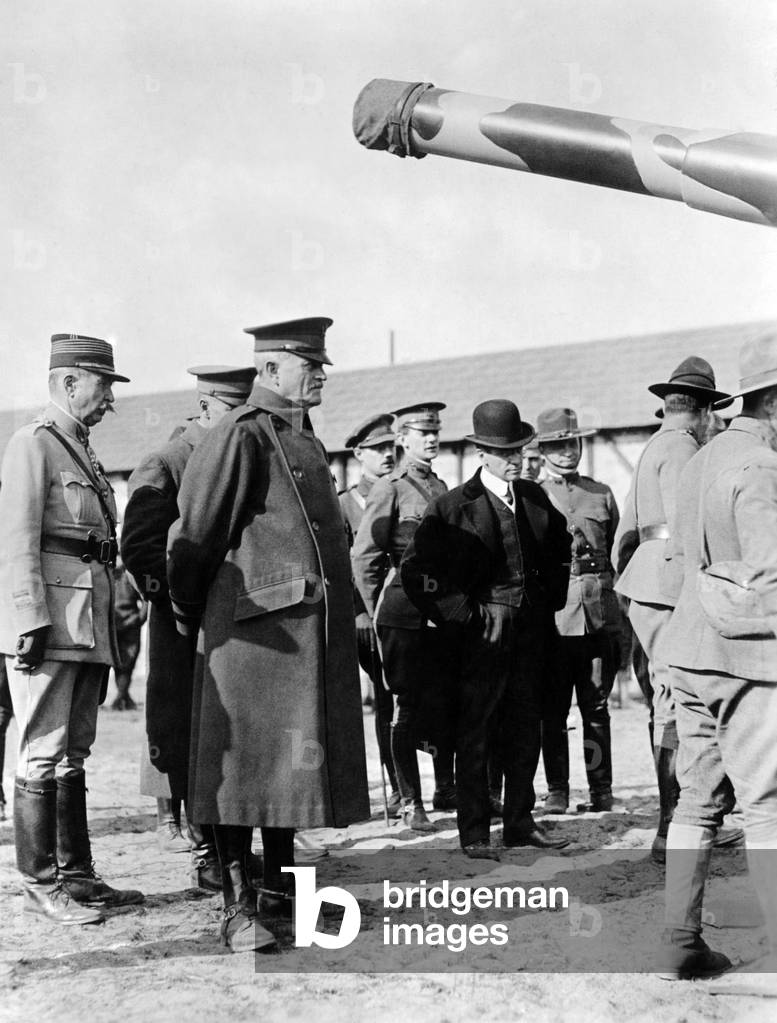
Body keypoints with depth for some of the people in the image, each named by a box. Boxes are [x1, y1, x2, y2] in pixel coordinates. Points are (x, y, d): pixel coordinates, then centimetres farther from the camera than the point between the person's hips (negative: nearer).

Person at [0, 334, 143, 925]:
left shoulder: (84, 453, 21)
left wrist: (108, 629, 19)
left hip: (89, 623, 9)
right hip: (51, 620, -9)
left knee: (74, 755, 12)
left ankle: (76, 875, 19)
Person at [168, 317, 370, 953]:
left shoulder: (306, 440, 18)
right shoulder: (241, 436, -10)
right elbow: (194, 536, -9)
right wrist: (191, 618, 1)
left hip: (312, 631, 9)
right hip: (255, 629, -9)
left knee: (291, 758, 14)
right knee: (244, 763, -3)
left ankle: (281, 887, 26)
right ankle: (238, 907, 3)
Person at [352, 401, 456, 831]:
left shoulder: (442, 488, 14)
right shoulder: (390, 489, -5)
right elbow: (364, 555, -7)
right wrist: (378, 613, -4)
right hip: (405, 613, -6)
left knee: (446, 702, 10)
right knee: (409, 706, -1)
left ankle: (445, 790, 23)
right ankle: (410, 802, 6)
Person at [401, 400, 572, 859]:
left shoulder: (536, 498, 9)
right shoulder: (453, 506, -8)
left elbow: (560, 548, 26)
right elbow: (416, 570, -9)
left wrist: (552, 601, 15)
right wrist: (461, 615, -11)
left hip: (532, 629, 6)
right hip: (483, 630, -5)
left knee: (526, 730, 12)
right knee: (476, 732, 0)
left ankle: (520, 822, 24)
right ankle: (475, 832, 9)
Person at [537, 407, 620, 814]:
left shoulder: (601, 494, 13)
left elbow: (618, 553, 17)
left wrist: (619, 611, 13)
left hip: (598, 615, 1)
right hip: (551, 616, -1)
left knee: (596, 707, 4)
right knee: (553, 710, 2)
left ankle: (601, 789, 12)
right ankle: (556, 791, 10)